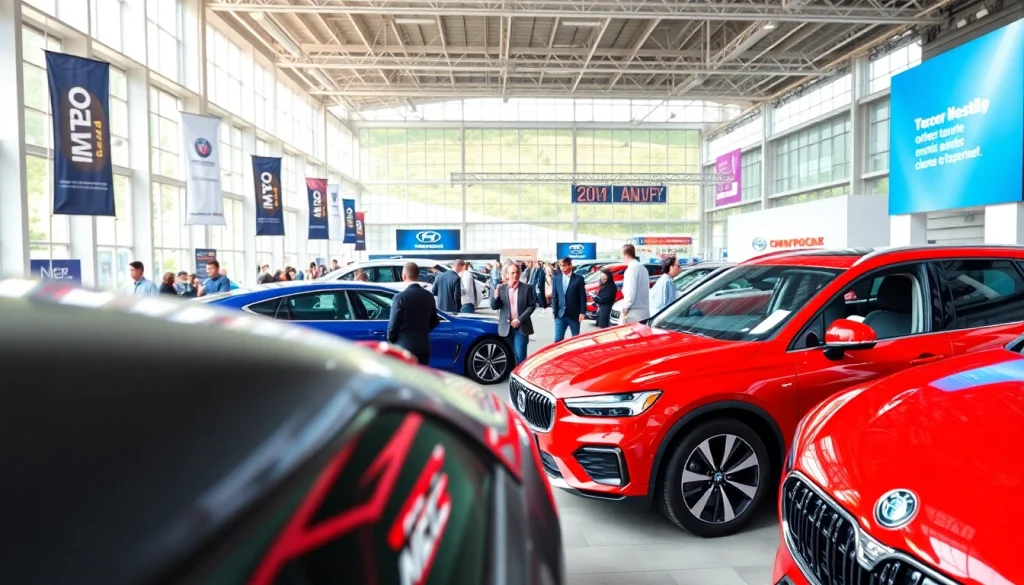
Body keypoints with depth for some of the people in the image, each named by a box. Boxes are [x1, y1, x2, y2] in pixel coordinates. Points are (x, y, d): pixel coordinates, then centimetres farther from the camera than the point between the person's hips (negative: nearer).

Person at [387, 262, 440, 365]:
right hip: (423, 346, 5)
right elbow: (434, 321, 15)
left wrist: (391, 341, 4)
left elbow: (393, 324, -12)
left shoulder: (400, 297, -14)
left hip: (404, 346, -5)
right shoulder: (428, 296, 5)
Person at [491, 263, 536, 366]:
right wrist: (495, 297, -22)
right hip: (506, 327, 2)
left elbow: (531, 306, -2)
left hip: (521, 327, -2)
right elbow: (494, 307, 0)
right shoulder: (501, 288, 4)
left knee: (520, 355, -8)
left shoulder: (527, 288, 0)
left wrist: (520, 320, -13)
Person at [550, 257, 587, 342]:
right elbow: (554, 296, 8)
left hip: (574, 314, -2)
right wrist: (554, 311, 2)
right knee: (558, 340, 0)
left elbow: (583, 297, -3)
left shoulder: (578, 278, -3)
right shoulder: (556, 278, 5)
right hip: (560, 314, 2)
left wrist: (582, 312, -8)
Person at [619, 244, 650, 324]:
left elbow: (631, 291, -19)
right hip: (644, 311, 9)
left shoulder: (632, 268, -14)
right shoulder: (642, 267, 16)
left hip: (634, 312, -9)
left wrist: (625, 307, -9)